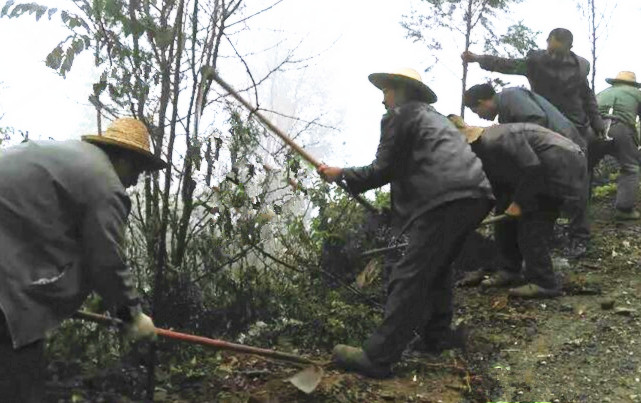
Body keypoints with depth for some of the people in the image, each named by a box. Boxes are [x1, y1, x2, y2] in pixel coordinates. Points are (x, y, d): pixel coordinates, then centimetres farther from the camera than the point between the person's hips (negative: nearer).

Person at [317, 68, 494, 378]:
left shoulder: (398, 116, 6)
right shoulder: (433, 116, 32)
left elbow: (383, 170, 3)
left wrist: (341, 174, 14)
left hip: (445, 200, -9)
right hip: (475, 195, 9)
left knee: (410, 277, -10)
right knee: (438, 265, 26)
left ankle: (377, 356, -9)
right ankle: (436, 330, 33)